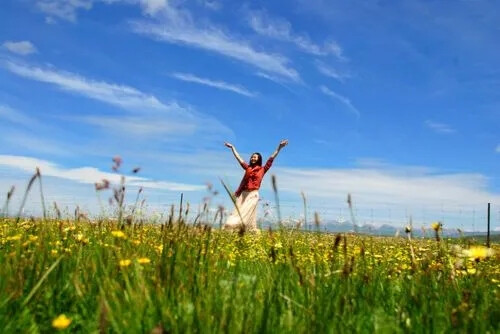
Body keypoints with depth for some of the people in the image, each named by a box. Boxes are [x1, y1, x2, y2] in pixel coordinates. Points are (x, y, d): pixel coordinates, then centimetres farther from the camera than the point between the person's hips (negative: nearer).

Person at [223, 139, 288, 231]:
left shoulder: (262, 169, 5)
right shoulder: (247, 167, 13)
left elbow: (271, 158, 0)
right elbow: (238, 158, 20)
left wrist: (279, 147, -5)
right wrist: (232, 147, 26)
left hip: (253, 194, -3)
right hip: (243, 193, 3)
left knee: (246, 215, -5)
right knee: (238, 212, -1)